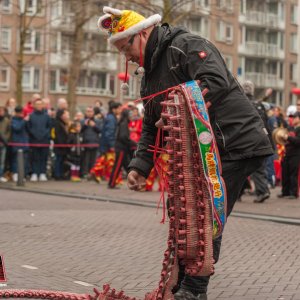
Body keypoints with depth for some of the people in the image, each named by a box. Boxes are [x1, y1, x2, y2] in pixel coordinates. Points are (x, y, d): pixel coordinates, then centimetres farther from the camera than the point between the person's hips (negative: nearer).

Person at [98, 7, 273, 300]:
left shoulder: (186, 45, -12)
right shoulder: (150, 74, 17)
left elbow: (217, 82, -29)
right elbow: (151, 128, 17)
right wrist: (140, 166, 4)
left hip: (236, 146, -10)